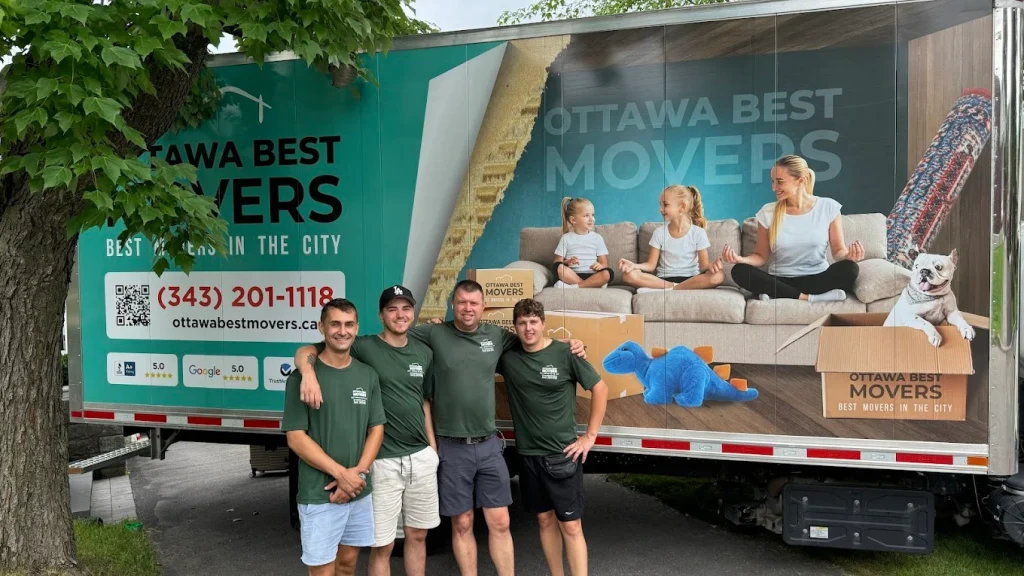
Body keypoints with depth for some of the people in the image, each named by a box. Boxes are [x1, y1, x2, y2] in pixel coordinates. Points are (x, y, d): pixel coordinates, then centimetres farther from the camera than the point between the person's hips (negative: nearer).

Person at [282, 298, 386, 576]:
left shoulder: (368, 376, 5)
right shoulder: (303, 377, -8)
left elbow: (376, 429, 6)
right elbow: (295, 438, -11)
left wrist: (358, 472, -10)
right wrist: (341, 474, -17)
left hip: (360, 492, 5)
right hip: (318, 495, -4)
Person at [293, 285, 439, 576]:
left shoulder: (424, 353, 8)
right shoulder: (364, 347, -10)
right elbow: (305, 351, -16)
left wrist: (432, 446, 13)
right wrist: (308, 372, -38)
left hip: (422, 458, 5)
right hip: (383, 461, -5)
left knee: (417, 535, 18)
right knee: (383, 545, 3)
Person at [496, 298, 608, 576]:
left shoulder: (564, 353, -10)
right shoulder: (507, 355, -1)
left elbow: (600, 388, -4)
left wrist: (590, 435, -5)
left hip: (562, 453, -3)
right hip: (528, 454, 4)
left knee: (570, 525, 0)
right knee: (545, 520, 14)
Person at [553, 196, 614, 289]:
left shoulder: (597, 238, 13)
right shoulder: (566, 238, 9)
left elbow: (604, 263, 9)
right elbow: (557, 262, 5)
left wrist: (600, 266, -16)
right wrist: (567, 262, -18)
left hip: (592, 275, 1)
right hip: (573, 275, -1)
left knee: (608, 273, -31)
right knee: (559, 267, -32)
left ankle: (574, 286, -28)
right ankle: (593, 285, -29)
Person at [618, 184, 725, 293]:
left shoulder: (698, 233, 1)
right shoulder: (659, 232, 5)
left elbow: (703, 265, -1)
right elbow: (651, 264, 3)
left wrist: (710, 266, -26)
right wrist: (634, 265, -18)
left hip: (690, 279, 0)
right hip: (663, 279, 0)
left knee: (719, 276, -33)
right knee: (629, 274, -25)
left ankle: (662, 289, -29)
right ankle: (674, 288, -25)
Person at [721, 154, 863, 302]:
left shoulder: (828, 207, -2)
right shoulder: (768, 212, 0)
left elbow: (838, 250, 2)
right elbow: (761, 256, 3)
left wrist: (848, 255, -22)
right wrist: (740, 259, -19)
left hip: (818, 279, 0)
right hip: (780, 281, 1)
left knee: (849, 269, -31)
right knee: (739, 271, -27)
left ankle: (778, 295, -26)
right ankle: (811, 298, -29)